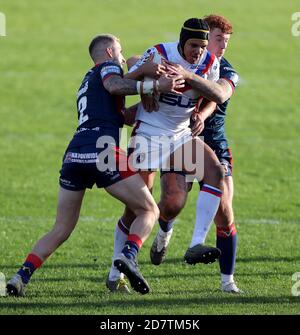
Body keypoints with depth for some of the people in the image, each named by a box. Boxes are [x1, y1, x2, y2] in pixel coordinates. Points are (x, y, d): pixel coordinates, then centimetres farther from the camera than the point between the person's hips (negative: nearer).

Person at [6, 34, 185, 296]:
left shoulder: (88, 80, 35)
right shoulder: (108, 66, 11)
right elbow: (114, 85, -14)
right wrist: (154, 85, -19)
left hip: (74, 154, 7)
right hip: (102, 151, -7)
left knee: (61, 230, 12)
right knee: (149, 211, 4)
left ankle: (21, 276, -4)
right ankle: (128, 256, -21)